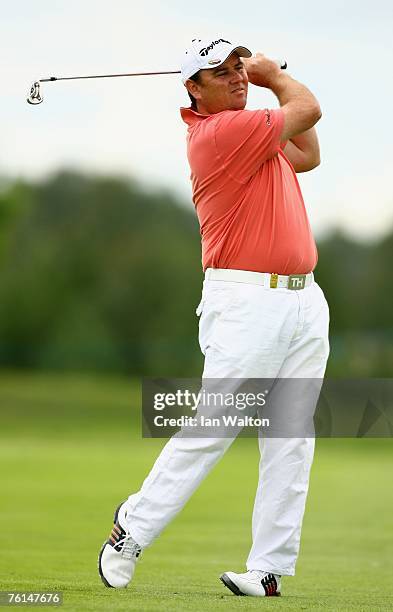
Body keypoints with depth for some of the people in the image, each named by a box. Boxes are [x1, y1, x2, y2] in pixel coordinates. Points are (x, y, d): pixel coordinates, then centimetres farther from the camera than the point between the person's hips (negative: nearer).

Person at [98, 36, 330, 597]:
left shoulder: (251, 128, 16)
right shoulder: (218, 132, -13)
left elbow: (307, 155, 29)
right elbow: (308, 109, -6)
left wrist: (271, 79, 23)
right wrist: (275, 74, 15)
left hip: (305, 300, 9)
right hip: (247, 302, -9)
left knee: (291, 444, 2)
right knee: (209, 431, -8)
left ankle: (269, 569, 2)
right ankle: (130, 534, 6)